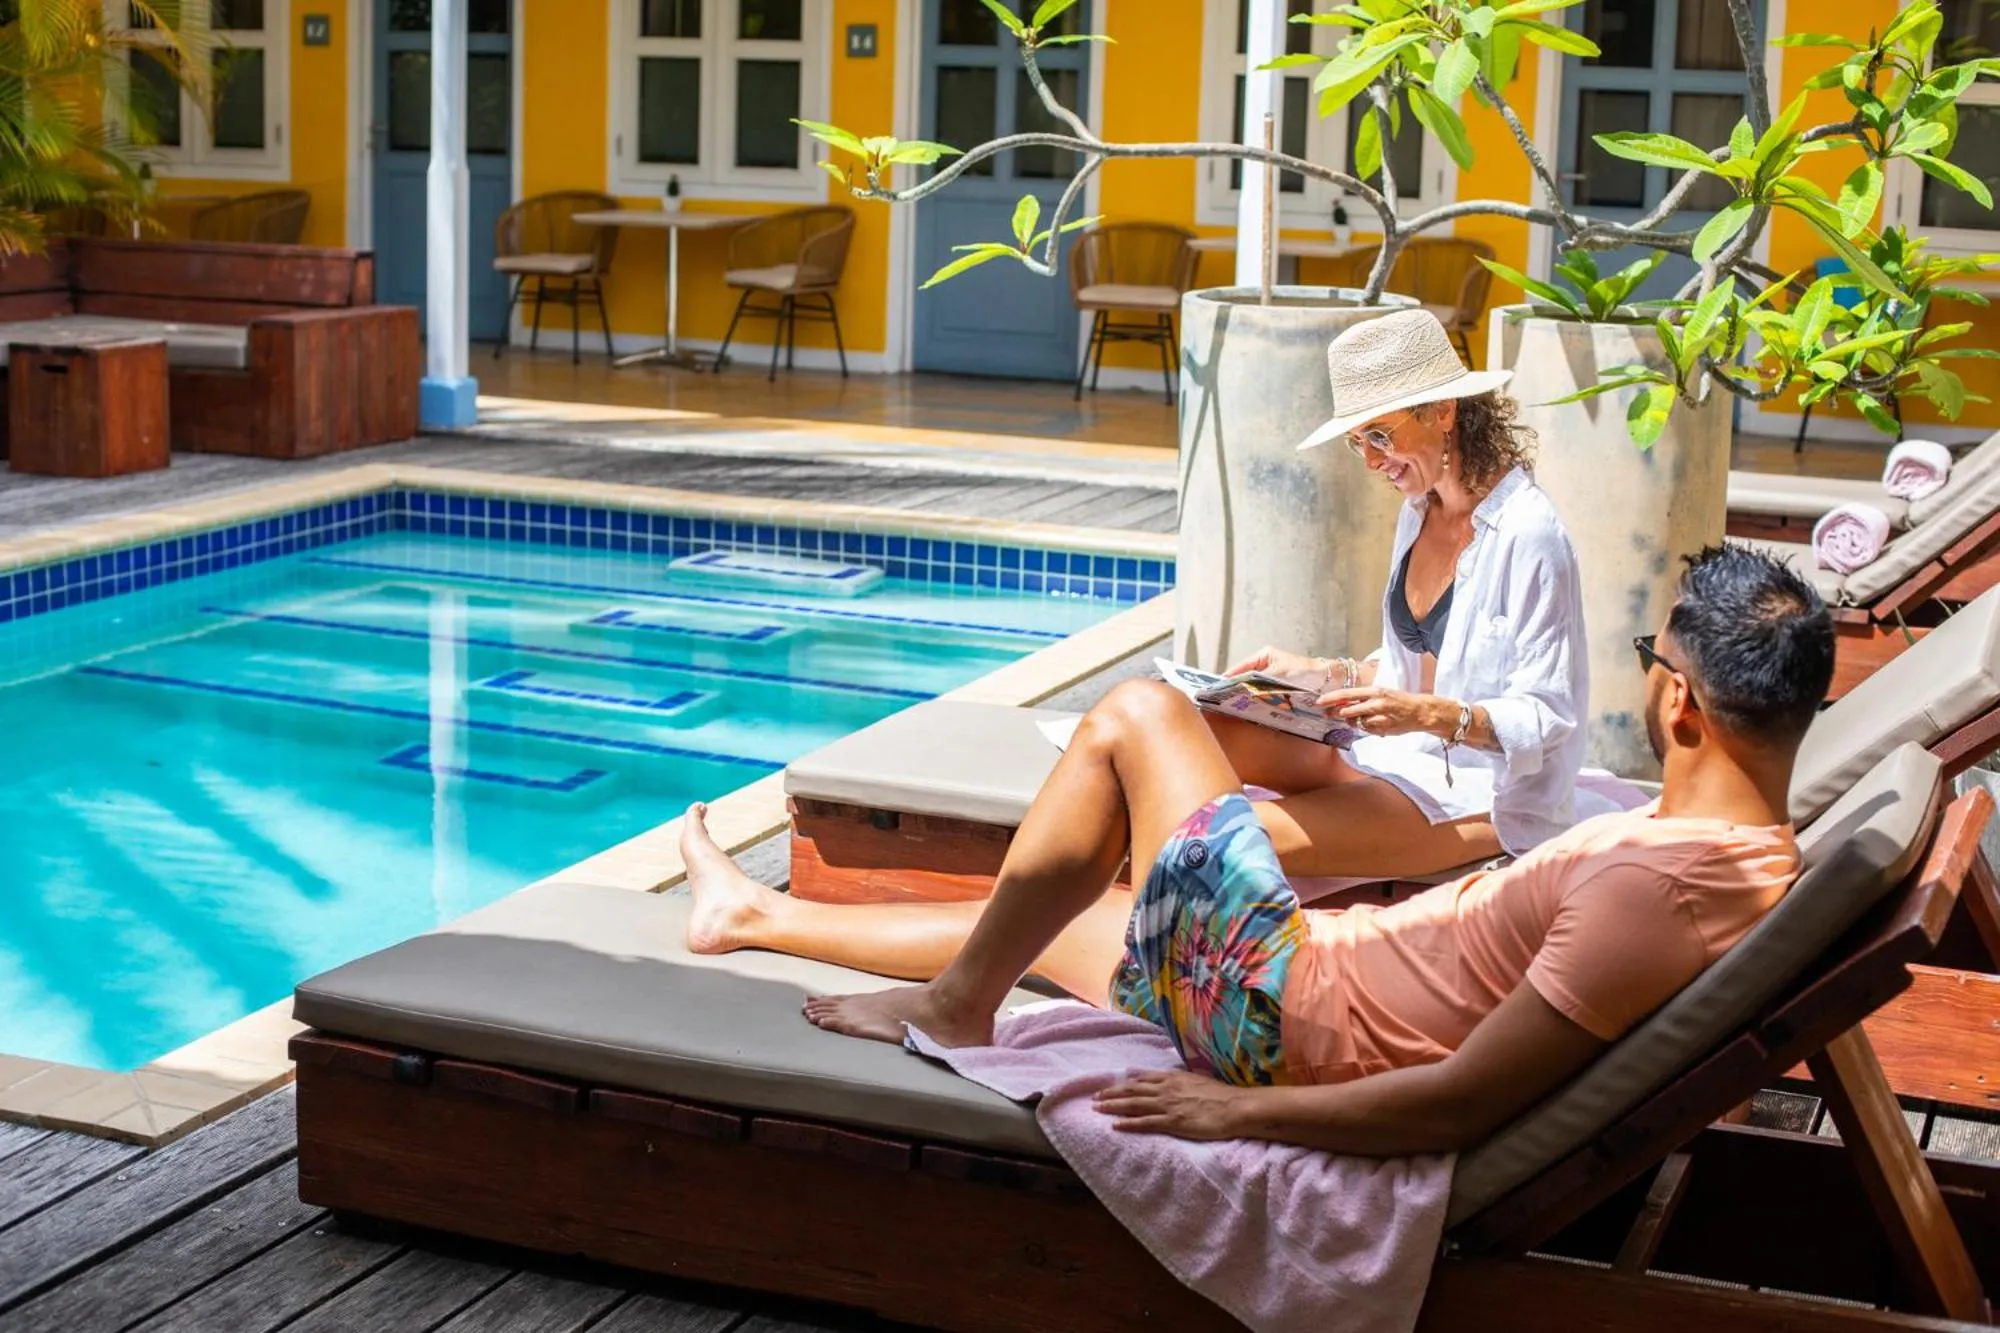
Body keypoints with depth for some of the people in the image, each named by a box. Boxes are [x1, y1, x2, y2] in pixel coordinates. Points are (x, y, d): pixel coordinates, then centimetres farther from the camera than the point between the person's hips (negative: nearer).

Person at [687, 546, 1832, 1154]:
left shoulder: (1655, 883, -31)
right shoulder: (1771, 868, -3)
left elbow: (1460, 1105, -32)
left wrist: (1241, 1111, -22)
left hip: (1290, 1019, -9)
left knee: (1136, 715, 0)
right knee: (1048, 927, 24)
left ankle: (955, 1008, 10)